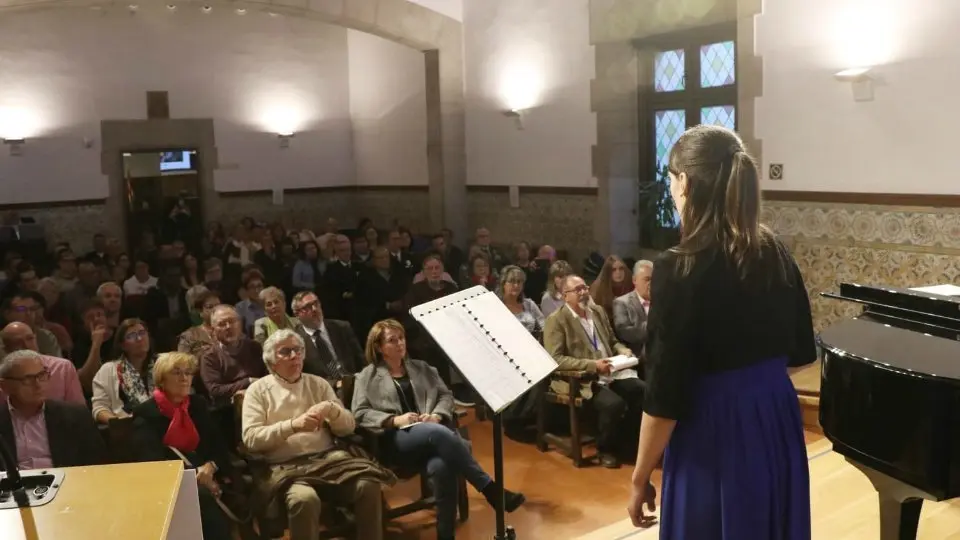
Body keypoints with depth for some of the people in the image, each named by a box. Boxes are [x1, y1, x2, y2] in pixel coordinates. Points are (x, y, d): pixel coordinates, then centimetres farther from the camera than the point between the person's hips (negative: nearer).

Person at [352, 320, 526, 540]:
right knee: (438, 432, -38)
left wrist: (437, 415, -5)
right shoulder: (368, 376, 14)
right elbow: (359, 413, 3)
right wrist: (394, 420, -12)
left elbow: (446, 395, 18)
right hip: (395, 440, -3)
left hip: (432, 436, 3)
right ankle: (491, 490, -36)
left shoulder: (421, 368, 24)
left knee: (441, 466, -37)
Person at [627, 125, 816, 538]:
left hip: (716, 437, -6)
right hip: (778, 425, 7)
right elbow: (801, 352, 12)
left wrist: (640, 478, -6)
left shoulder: (680, 268, -19)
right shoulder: (776, 254, 0)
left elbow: (666, 396, -17)